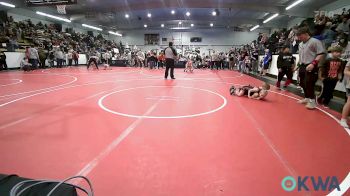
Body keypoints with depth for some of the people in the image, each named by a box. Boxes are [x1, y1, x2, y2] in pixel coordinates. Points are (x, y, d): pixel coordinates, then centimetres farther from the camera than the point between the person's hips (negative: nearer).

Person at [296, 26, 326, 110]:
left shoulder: (315, 41, -9)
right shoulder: (301, 44, 17)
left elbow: (321, 54, -15)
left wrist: (313, 63, -24)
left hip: (310, 67, -8)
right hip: (302, 67, 8)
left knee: (309, 84, -9)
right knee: (303, 84, 13)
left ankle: (312, 101, 3)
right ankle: (307, 98, 28)